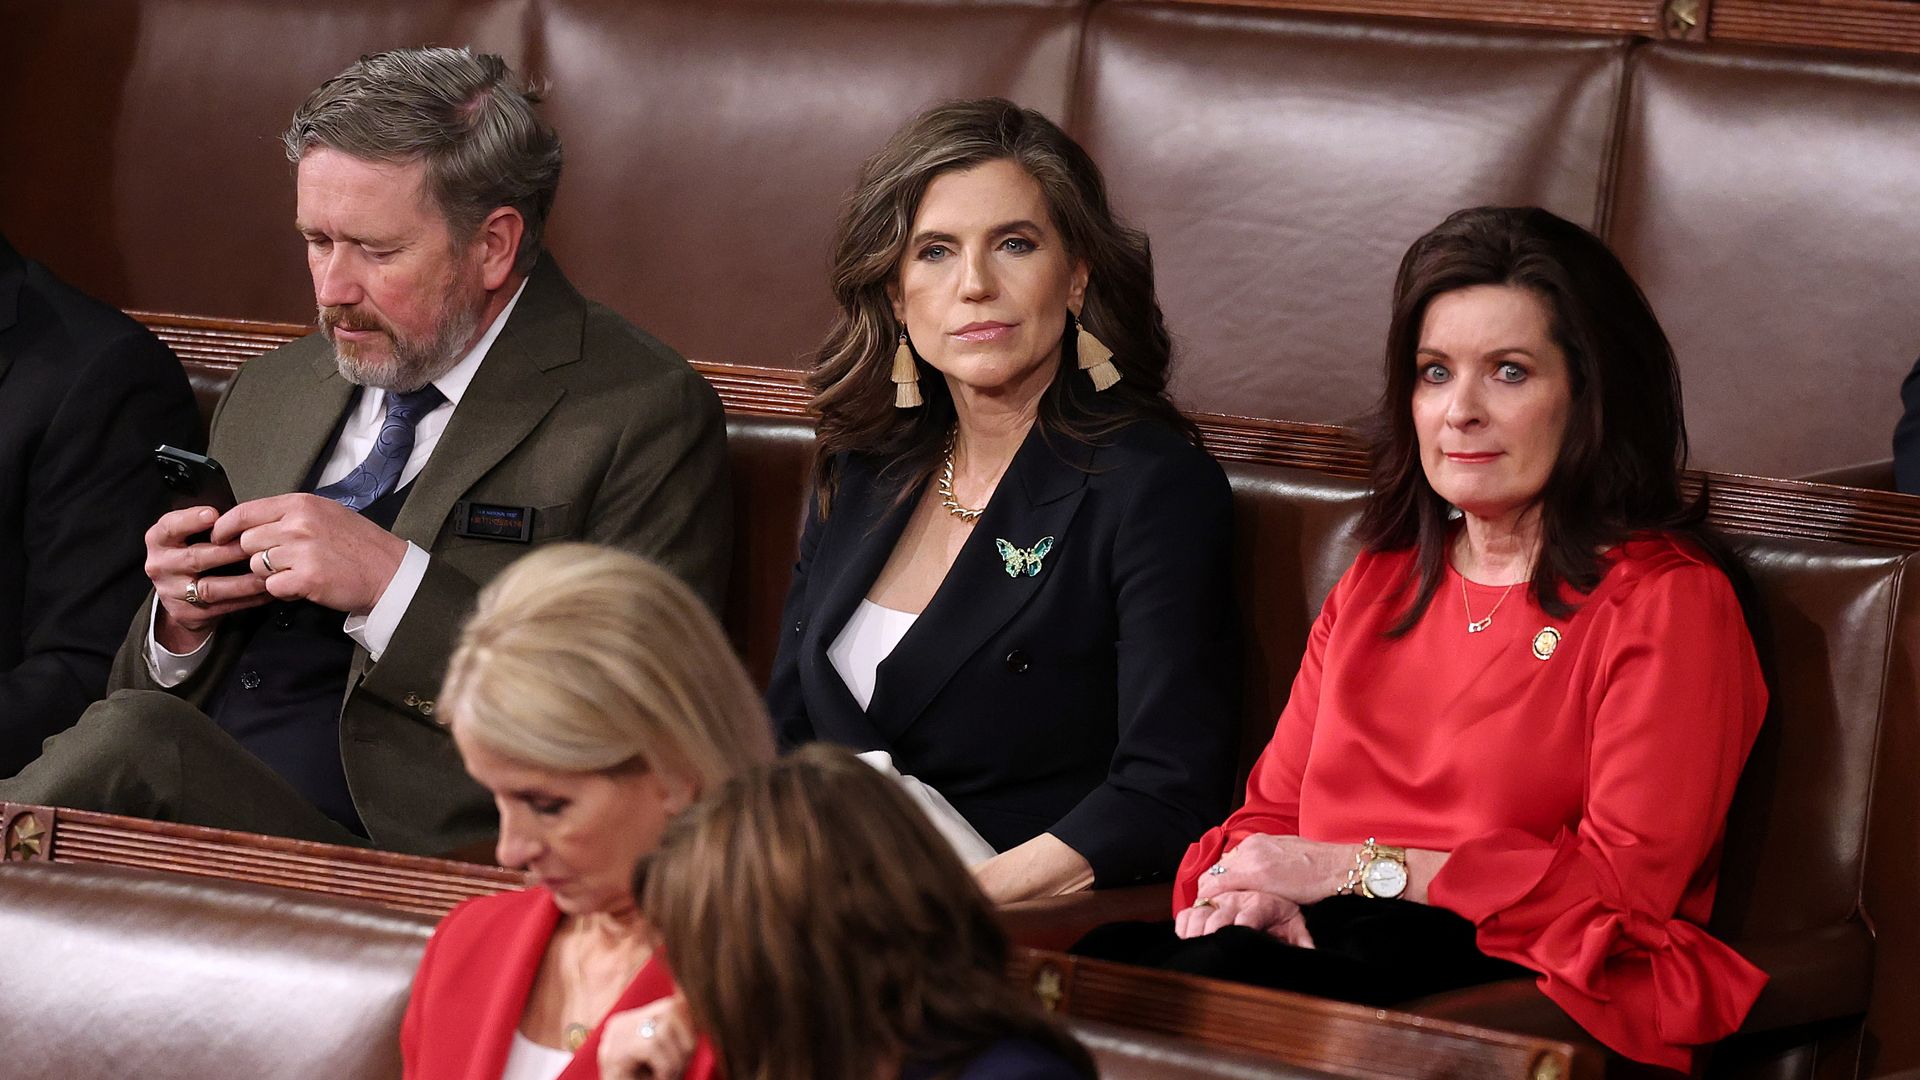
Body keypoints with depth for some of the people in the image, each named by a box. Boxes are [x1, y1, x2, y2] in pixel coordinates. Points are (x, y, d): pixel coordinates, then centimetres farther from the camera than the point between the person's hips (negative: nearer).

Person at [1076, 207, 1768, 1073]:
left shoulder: (1667, 601, 1)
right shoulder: (1379, 584, 24)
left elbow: (1628, 879, -9)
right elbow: (1273, 809, 21)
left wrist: (1357, 866, -9)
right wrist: (1244, 889, -6)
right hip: (1324, 938, 6)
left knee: (1227, 979, -36)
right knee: (1102, 963, -28)